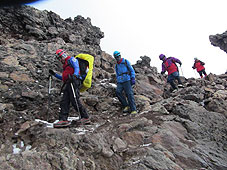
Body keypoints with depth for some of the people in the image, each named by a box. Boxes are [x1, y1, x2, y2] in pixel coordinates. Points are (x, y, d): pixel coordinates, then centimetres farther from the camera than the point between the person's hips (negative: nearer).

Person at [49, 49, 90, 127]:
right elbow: (63, 78, 36)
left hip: (73, 81, -9)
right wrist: (54, 74, 32)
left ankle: (85, 117, -10)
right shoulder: (65, 64, 34)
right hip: (67, 84, 9)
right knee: (64, 101, -2)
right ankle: (63, 119, -7)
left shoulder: (71, 59, 9)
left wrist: (74, 75, -29)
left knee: (75, 100, -16)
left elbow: (77, 68, -9)